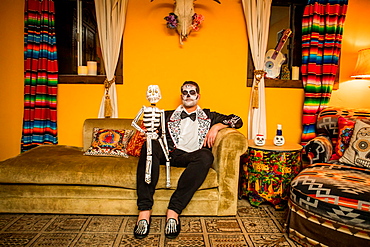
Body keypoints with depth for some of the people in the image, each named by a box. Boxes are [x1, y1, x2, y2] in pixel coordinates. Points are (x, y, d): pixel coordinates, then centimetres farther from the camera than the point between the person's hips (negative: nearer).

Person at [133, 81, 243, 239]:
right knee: (151, 145, -33)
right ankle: (144, 211, -36)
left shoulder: (208, 117, 27)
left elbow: (237, 120, 21)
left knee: (206, 156, -35)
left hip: (191, 156, -1)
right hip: (169, 153, 1)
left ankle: (173, 210, -37)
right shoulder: (168, 115, 29)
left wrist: (216, 126, 4)